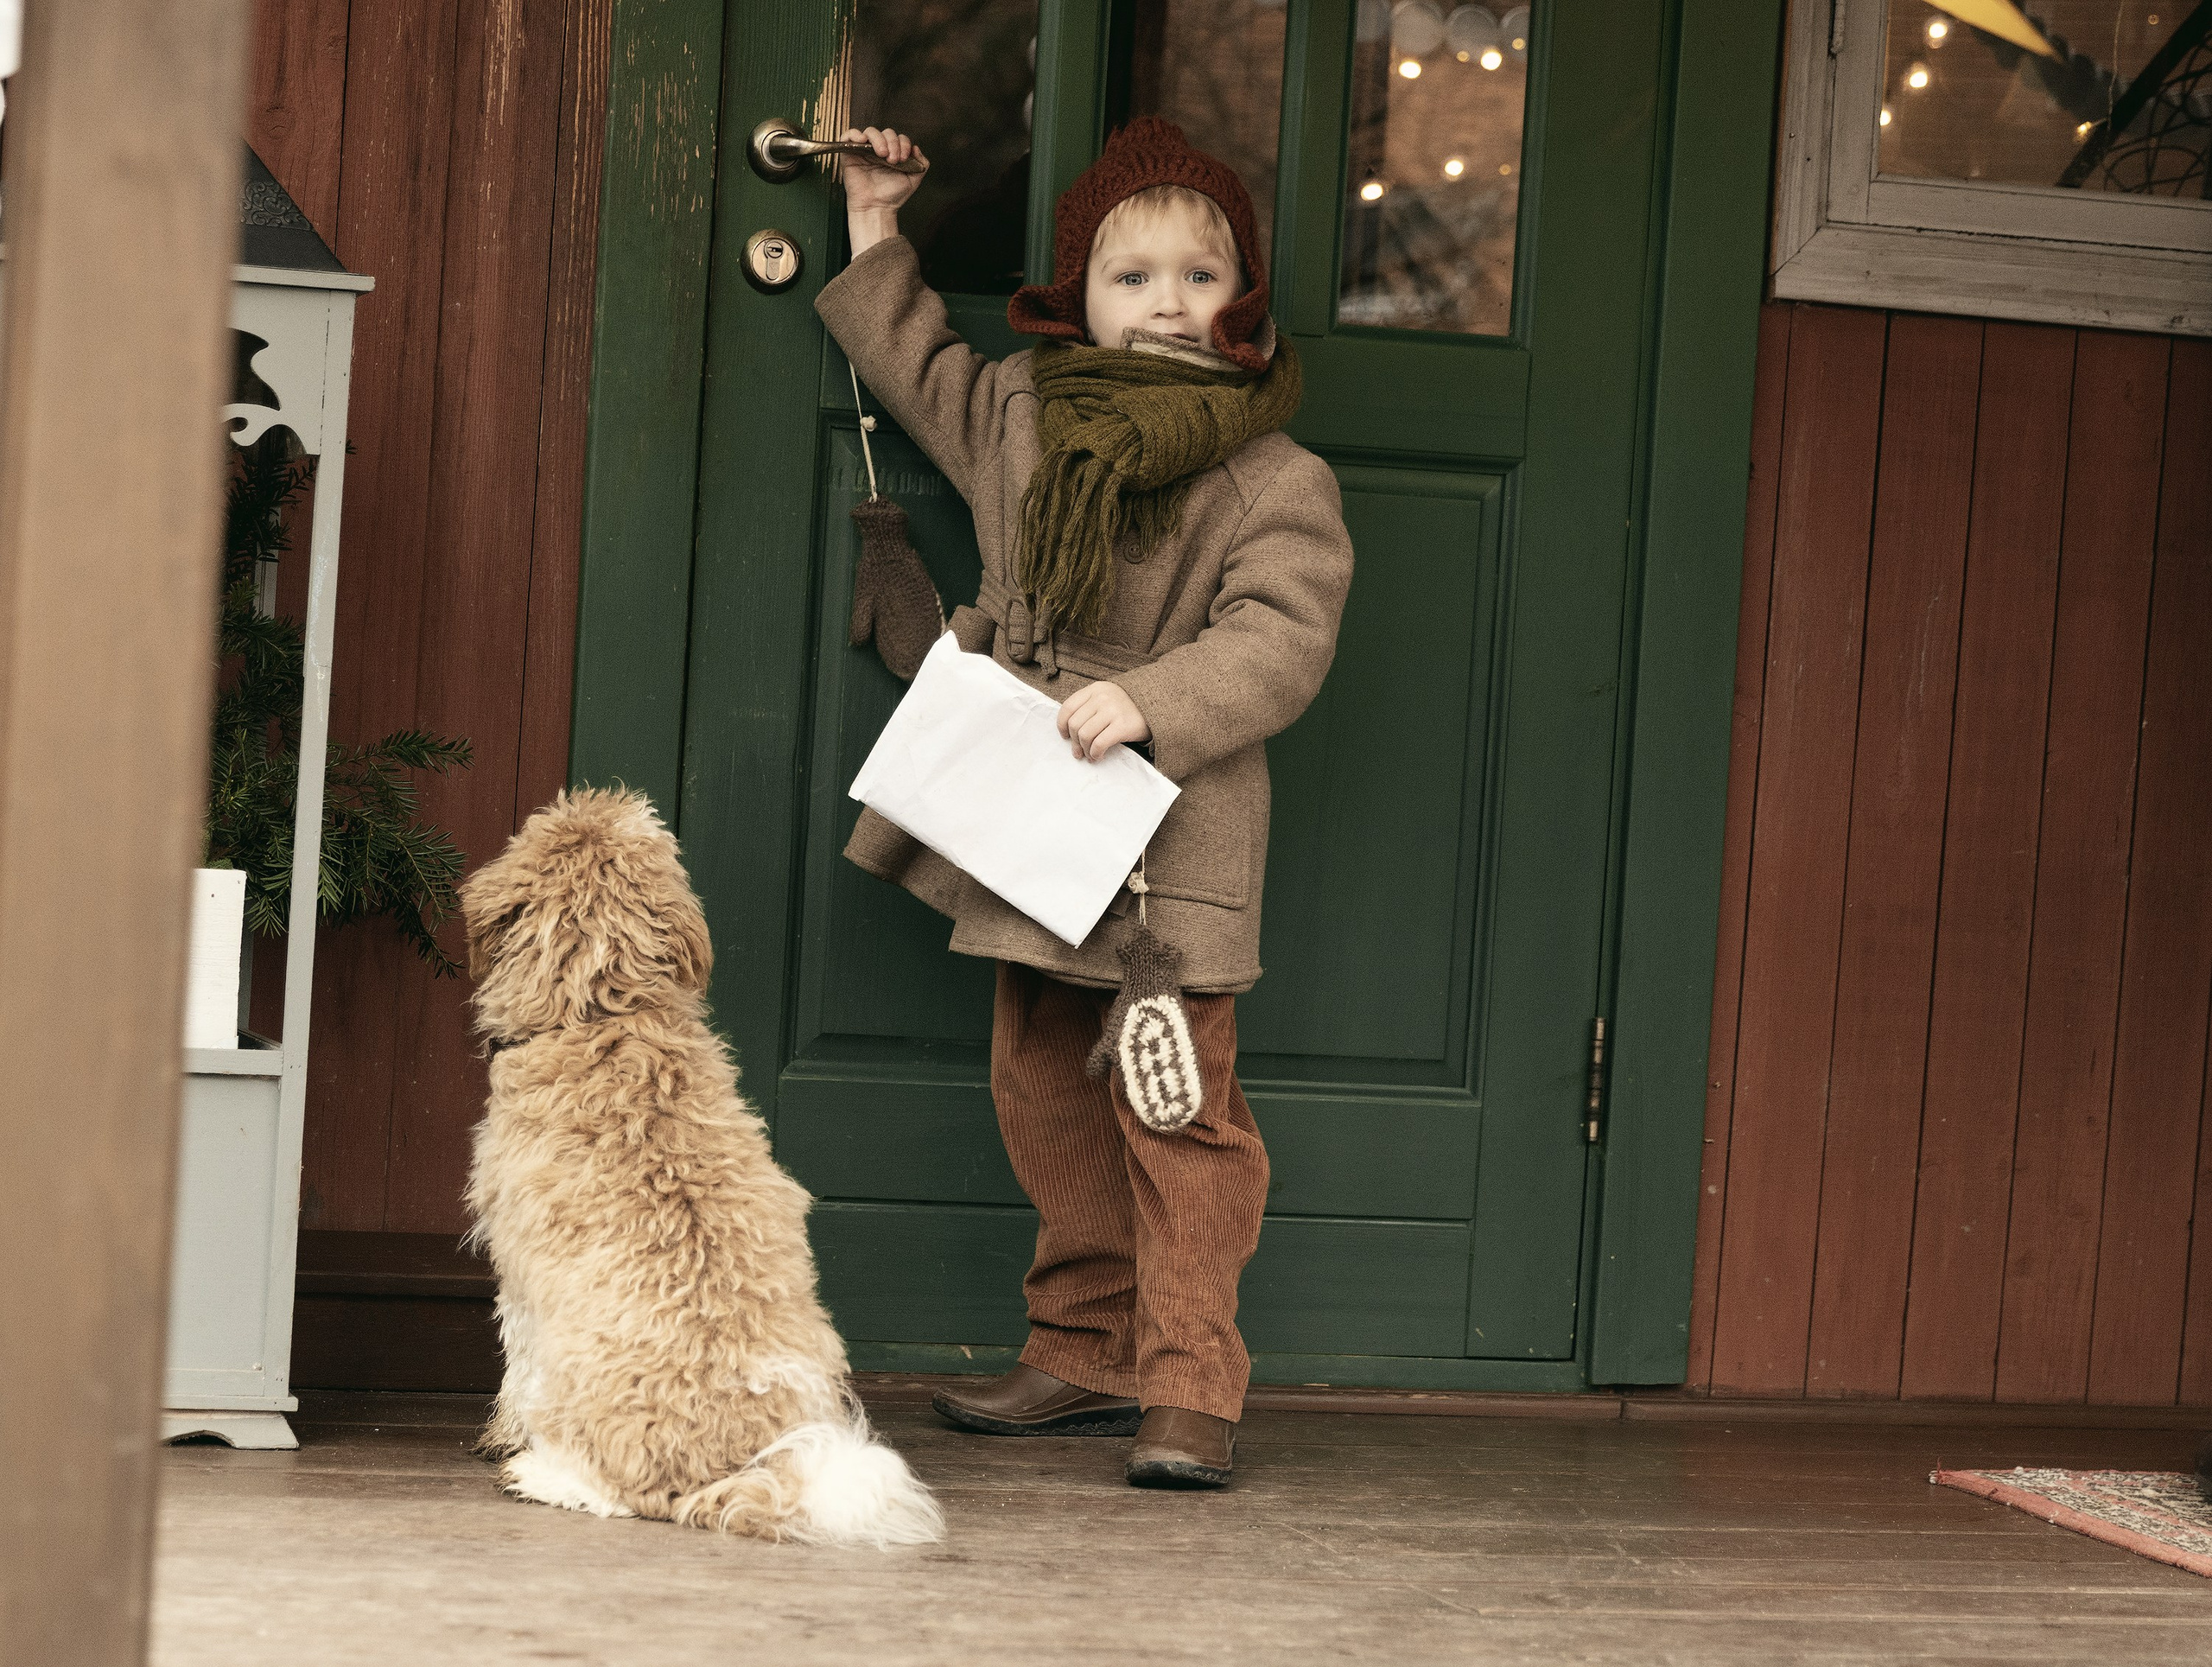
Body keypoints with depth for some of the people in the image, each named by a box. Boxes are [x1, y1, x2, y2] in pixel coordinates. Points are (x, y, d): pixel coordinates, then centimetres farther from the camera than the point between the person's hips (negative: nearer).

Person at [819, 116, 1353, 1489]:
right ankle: (1087, 1354, 24)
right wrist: (875, 238, 27)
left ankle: (1192, 1388, -3)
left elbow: (1276, 642, -16)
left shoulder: (1279, 483, -7)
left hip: (1172, 846, -6)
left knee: (1179, 1116, -6)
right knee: (1043, 1093, 12)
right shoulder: (1019, 417, 10)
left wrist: (1149, 704, -29)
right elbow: (924, 373, 30)